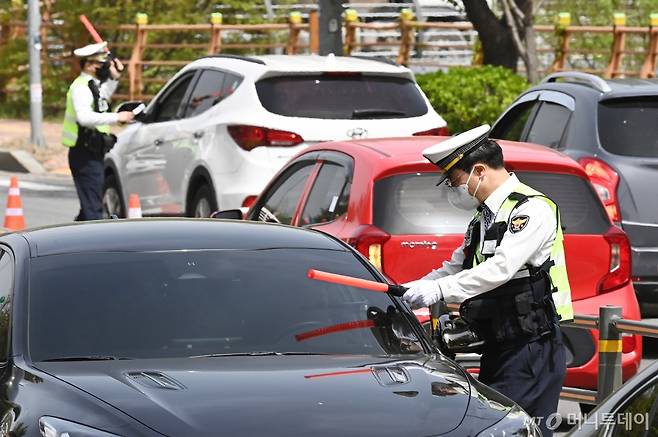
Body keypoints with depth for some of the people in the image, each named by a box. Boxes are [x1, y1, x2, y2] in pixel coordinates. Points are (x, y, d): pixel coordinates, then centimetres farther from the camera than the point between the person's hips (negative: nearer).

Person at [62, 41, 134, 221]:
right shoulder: (80, 88, -18)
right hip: (85, 156, -10)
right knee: (93, 207, -12)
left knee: (90, 206, 18)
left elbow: (102, 97, 36)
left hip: (92, 154, 10)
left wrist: (114, 78, 21)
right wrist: (116, 117, -34)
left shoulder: (92, 85, 13)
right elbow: (85, 117, -33)